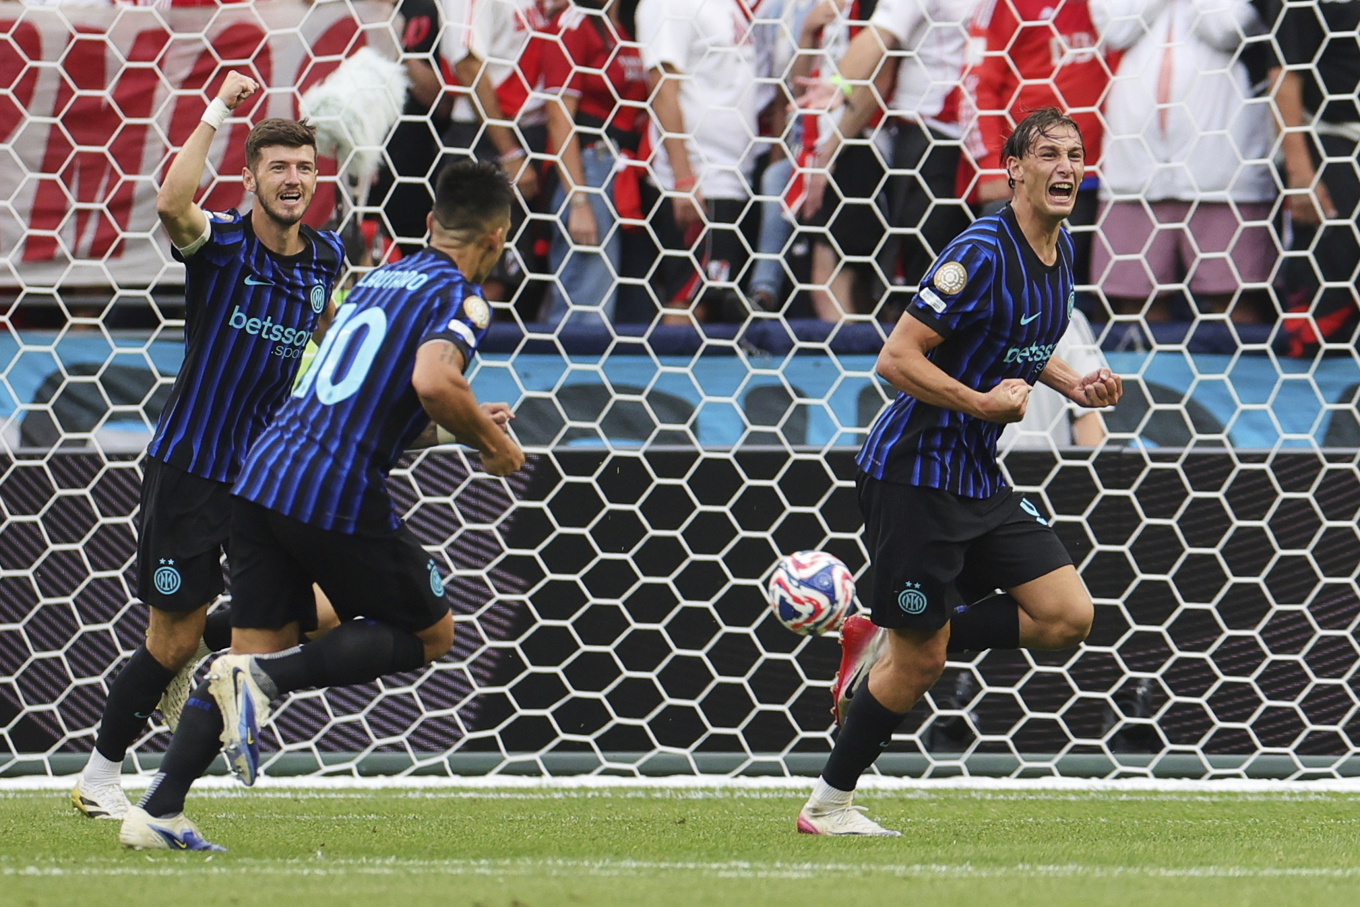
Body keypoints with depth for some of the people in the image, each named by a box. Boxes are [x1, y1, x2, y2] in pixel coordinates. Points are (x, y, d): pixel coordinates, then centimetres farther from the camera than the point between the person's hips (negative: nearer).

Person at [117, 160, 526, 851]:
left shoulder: (380, 279, 22)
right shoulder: (460, 297, -3)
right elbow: (433, 382, -23)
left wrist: (462, 425, 34)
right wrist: (489, 441, -5)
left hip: (262, 475, 7)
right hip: (339, 498, -7)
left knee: (256, 649, 11)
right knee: (431, 633, 11)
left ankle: (157, 811, -1)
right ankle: (267, 680, -10)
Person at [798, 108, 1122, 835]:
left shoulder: (1059, 251, 7)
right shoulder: (982, 255, -20)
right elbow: (896, 359, -22)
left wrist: (1073, 386, 8)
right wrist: (983, 403, -21)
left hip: (977, 476, 8)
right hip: (915, 470, -8)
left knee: (1068, 617, -1)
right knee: (919, 663, -3)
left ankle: (886, 648, 12)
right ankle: (827, 806, 15)